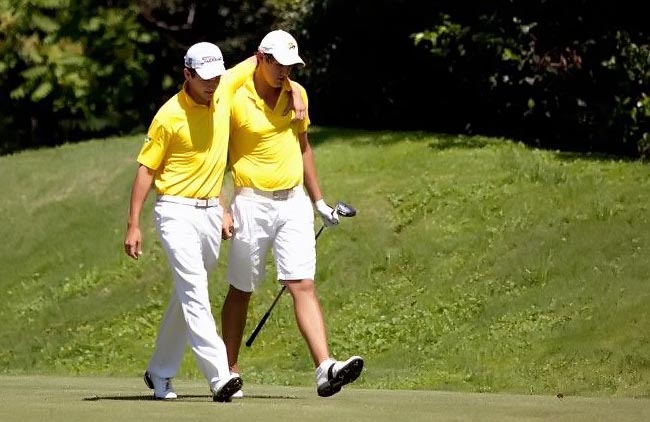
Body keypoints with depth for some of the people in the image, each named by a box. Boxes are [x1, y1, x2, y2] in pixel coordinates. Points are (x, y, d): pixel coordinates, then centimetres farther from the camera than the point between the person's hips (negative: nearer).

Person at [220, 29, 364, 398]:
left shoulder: (297, 94, 8)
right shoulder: (236, 100, -9)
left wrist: (319, 201, 20)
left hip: (294, 202, 4)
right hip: (253, 204, -4)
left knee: (304, 285, -8)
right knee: (241, 291, 7)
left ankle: (326, 369, -20)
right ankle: (230, 372, 19)